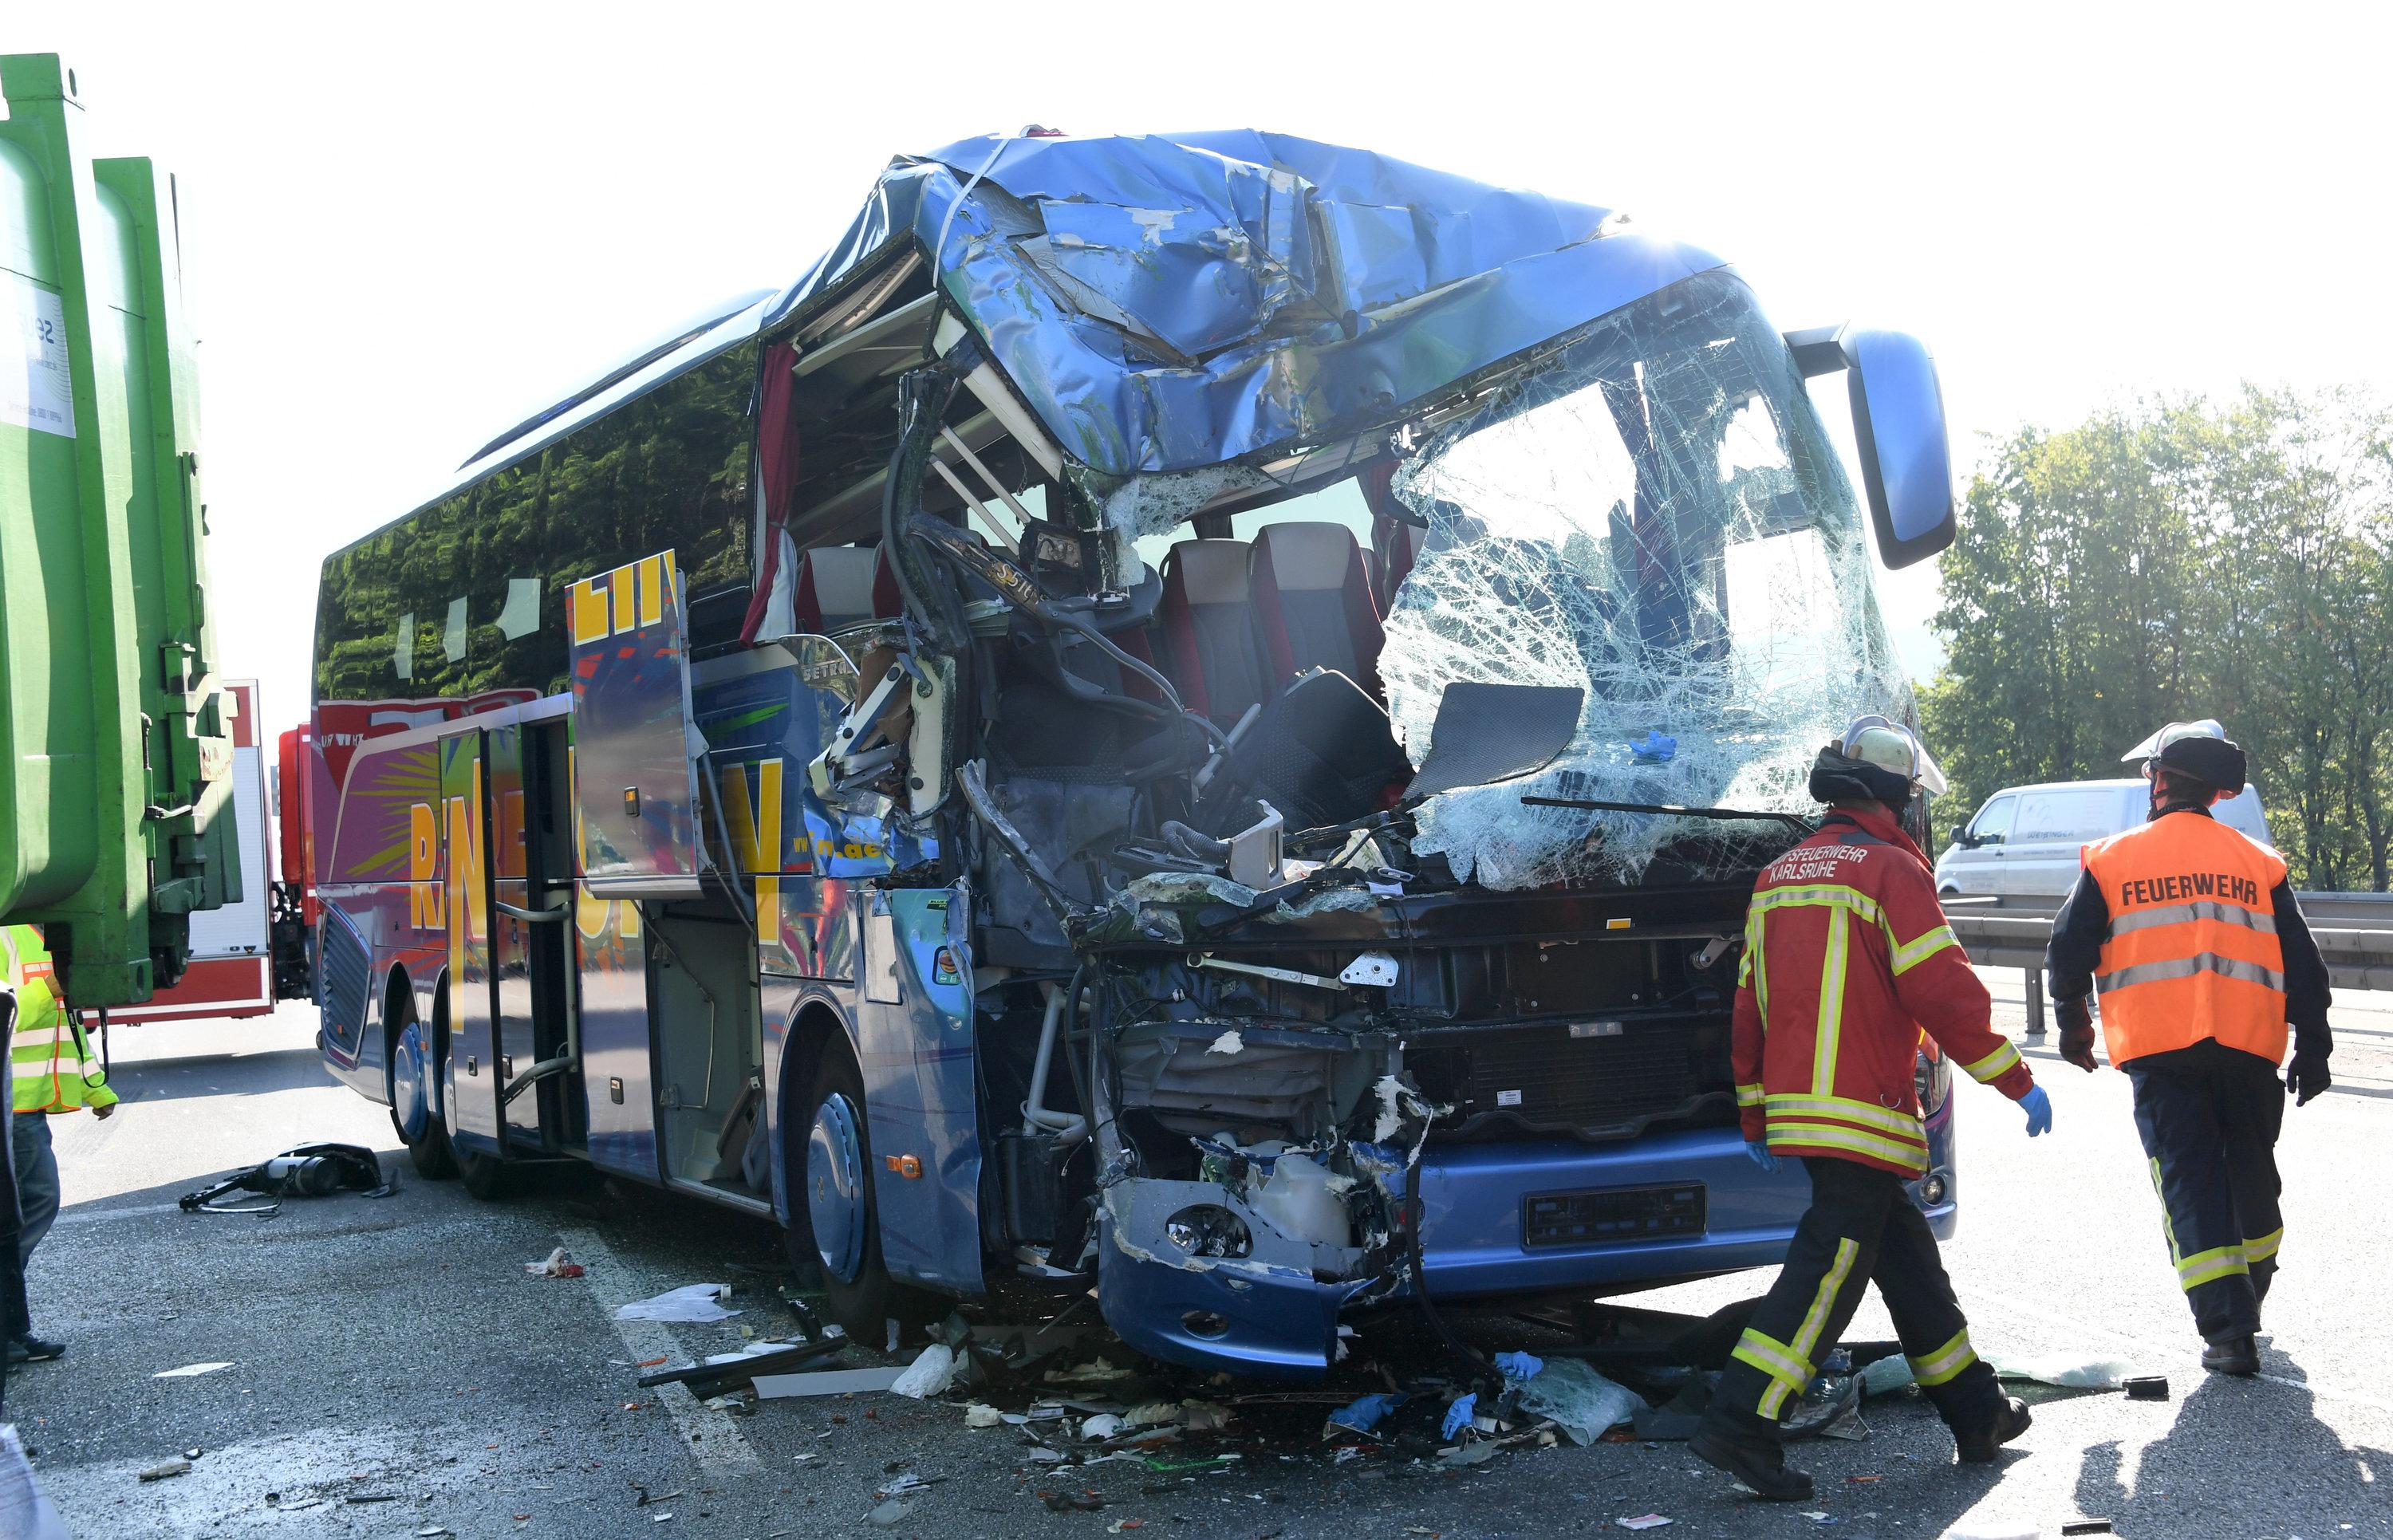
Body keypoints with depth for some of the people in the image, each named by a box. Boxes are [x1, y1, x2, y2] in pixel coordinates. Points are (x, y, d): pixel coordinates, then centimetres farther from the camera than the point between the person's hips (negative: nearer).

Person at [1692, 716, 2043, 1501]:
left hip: (1795, 1104, 8)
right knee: (1831, 1264, -7)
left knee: (1904, 1252, 17)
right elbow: (1944, 991, -12)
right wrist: (2019, 1082, -3)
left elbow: (1751, 1005, 16)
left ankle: (1976, 1412, 26)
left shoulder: (1779, 876, 15)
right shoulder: (1891, 870, -8)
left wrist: (1756, 1117, 21)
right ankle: (1740, 1422, -13)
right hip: (1861, 1111, -8)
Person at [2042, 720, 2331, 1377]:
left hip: (2158, 1050, -2)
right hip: (2247, 1048, 2)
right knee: (2251, 1174, 19)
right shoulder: (2257, 861, 8)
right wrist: (2313, 1045, 14)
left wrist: (2073, 1022, 21)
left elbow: (2067, 953, 5)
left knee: (2188, 1180, -1)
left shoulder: (2112, 859, 3)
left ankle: (2227, 1329, -11)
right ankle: (2248, 1303, 36)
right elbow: (2301, 962, 7)